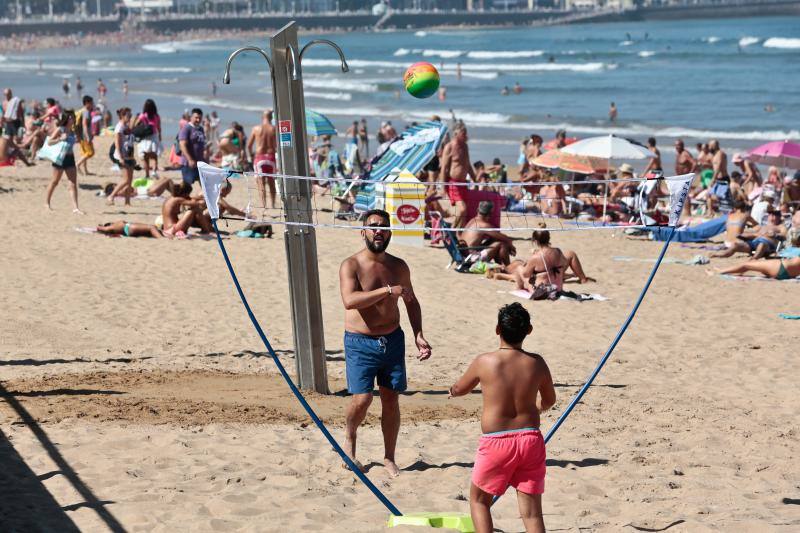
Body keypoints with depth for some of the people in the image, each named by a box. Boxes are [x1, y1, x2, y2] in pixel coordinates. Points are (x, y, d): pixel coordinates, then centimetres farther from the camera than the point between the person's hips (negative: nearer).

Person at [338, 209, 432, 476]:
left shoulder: (398, 266, 6)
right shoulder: (351, 265, -9)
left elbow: (411, 302, 19)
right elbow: (350, 301, -26)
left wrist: (418, 335, 7)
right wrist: (388, 291, -29)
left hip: (393, 341, 4)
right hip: (360, 343, -4)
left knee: (391, 399, 5)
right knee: (362, 399, -10)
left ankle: (389, 458, 17)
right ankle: (349, 440, 21)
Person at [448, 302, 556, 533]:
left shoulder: (484, 362, -9)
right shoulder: (536, 363, -1)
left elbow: (458, 389, 10)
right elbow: (549, 400, 18)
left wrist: (452, 391, 35)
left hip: (496, 443, -2)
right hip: (531, 439, 2)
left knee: (479, 499, 19)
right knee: (532, 510, 6)